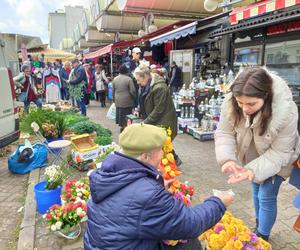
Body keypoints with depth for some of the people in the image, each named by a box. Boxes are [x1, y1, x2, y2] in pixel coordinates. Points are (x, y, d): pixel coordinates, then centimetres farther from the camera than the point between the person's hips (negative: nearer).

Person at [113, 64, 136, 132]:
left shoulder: (115, 79, 4)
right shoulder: (129, 79, -12)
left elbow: (113, 91, 11)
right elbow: (132, 91, -12)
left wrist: (114, 98, 23)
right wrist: (134, 97, 6)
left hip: (118, 101, 5)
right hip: (127, 101, -5)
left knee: (119, 113, 14)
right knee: (126, 116, 3)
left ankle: (122, 126, 23)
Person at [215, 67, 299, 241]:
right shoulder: (231, 102, -30)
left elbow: (279, 153, -29)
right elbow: (225, 132, -21)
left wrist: (254, 170, -42)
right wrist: (227, 159, -37)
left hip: (275, 160, -4)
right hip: (252, 156, 4)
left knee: (266, 197, 5)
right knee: (256, 190, 23)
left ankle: (263, 236, 32)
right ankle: (259, 224, 50)